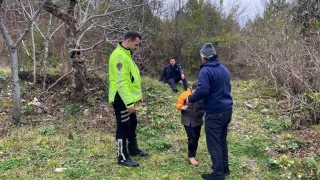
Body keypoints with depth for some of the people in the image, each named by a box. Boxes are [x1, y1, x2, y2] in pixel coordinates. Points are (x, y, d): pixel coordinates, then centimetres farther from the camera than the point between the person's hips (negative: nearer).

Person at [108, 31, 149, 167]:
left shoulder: (126, 54, 13)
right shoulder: (119, 56, -21)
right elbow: (121, 82, -27)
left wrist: (138, 94, 17)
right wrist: (129, 103, -27)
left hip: (127, 97, 10)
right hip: (121, 99, -10)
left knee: (132, 124, 21)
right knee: (123, 127, 1)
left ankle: (133, 149, 38)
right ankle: (123, 158, 14)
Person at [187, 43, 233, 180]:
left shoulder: (205, 71, -15)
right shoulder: (224, 69, 12)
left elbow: (202, 90, -27)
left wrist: (190, 99, -10)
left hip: (214, 113, -9)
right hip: (227, 110, 9)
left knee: (214, 144, 2)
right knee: (222, 140, 20)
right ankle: (224, 168, 31)